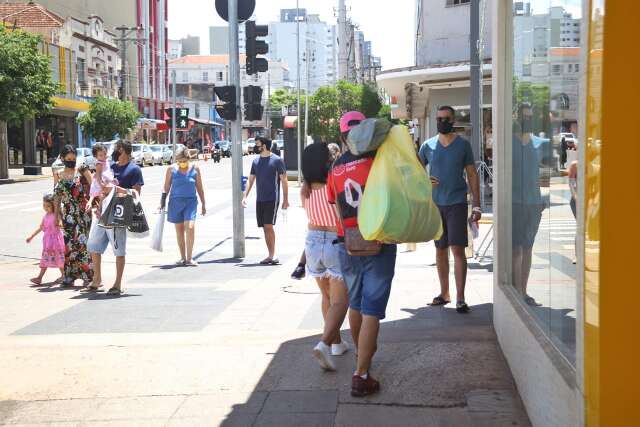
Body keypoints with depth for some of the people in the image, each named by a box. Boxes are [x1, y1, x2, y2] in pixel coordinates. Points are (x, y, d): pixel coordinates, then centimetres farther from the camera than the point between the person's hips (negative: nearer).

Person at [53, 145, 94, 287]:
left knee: (83, 243, -7)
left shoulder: (82, 171, 1)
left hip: (83, 213, -3)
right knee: (69, 245, 2)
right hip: (68, 214, 3)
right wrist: (58, 216, 7)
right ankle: (69, 277, 9)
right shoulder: (58, 175, 10)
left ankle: (88, 276, -1)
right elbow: (57, 198, 12)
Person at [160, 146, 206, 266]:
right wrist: (162, 202, 3)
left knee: (190, 227, -15)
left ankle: (189, 258, -8)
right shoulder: (171, 169, 1)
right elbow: (166, 187, 7)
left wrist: (203, 204, 11)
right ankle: (183, 258, 18)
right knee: (179, 230, 7)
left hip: (190, 201, -1)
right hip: (175, 202, 1)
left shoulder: (195, 169, 2)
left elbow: (199, 187, 9)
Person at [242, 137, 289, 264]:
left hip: (272, 198, -6)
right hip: (259, 200, 6)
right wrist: (245, 196, 8)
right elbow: (251, 180, 17)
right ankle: (271, 255, 13)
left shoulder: (277, 160, -5)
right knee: (264, 228, 7)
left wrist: (285, 199, -7)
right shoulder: (255, 161, 12)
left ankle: (273, 255, -9)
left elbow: (284, 180, -4)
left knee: (268, 226, -14)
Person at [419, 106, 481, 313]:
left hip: (457, 203, -3)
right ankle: (444, 293, 22)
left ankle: (460, 298, -9)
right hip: (435, 203, 3)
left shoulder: (463, 145, 1)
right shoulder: (428, 146, 6)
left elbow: (472, 175, 3)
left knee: (458, 249, -10)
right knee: (440, 250, 11)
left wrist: (477, 205, -2)